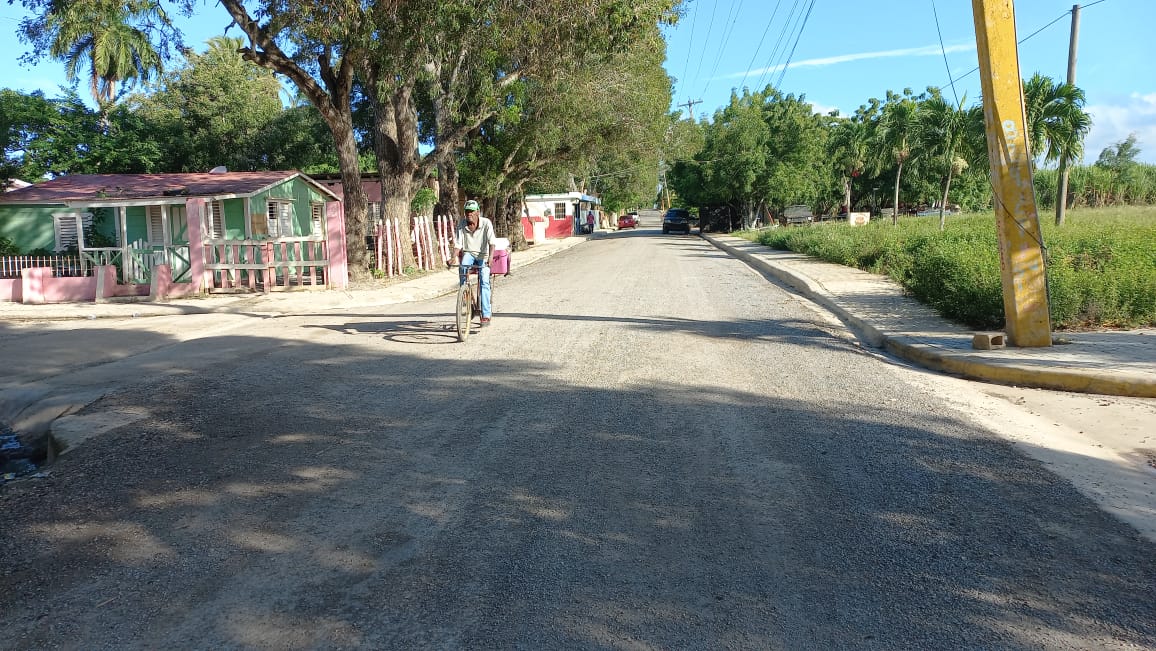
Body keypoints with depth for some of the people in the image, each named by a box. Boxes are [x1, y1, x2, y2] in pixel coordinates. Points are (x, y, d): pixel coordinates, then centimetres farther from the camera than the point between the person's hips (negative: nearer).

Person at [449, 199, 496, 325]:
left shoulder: (486, 223, -18)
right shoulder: (461, 225, -10)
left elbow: (491, 242, -27)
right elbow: (458, 244, -13)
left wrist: (490, 257, -44)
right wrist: (453, 258, -31)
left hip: (483, 255, -2)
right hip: (468, 253, 2)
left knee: (484, 281, -18)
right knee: (462, 266, -33)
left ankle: (486, 315, -15)